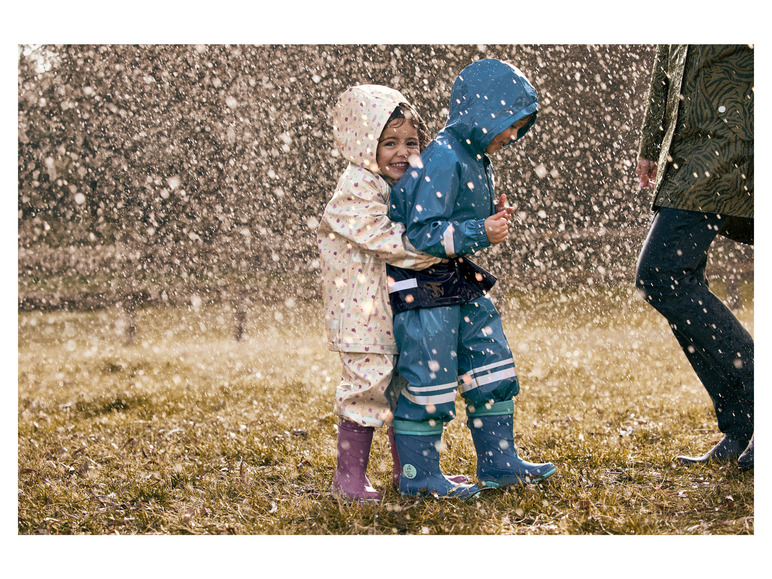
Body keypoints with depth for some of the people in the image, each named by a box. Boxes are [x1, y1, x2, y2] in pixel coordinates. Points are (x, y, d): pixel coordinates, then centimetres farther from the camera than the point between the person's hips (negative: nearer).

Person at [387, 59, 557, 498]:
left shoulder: (477, 159, 10)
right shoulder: (444, 159, -21)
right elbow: (423, 233, -25)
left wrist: (493, 217, 4)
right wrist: (480, 233, -27)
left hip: (461, 281, 10)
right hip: (422, 283, -10)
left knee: (493, 370, 12)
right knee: (429, 379, -3)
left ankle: (499, 463, 23)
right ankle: (419, 475, 11)